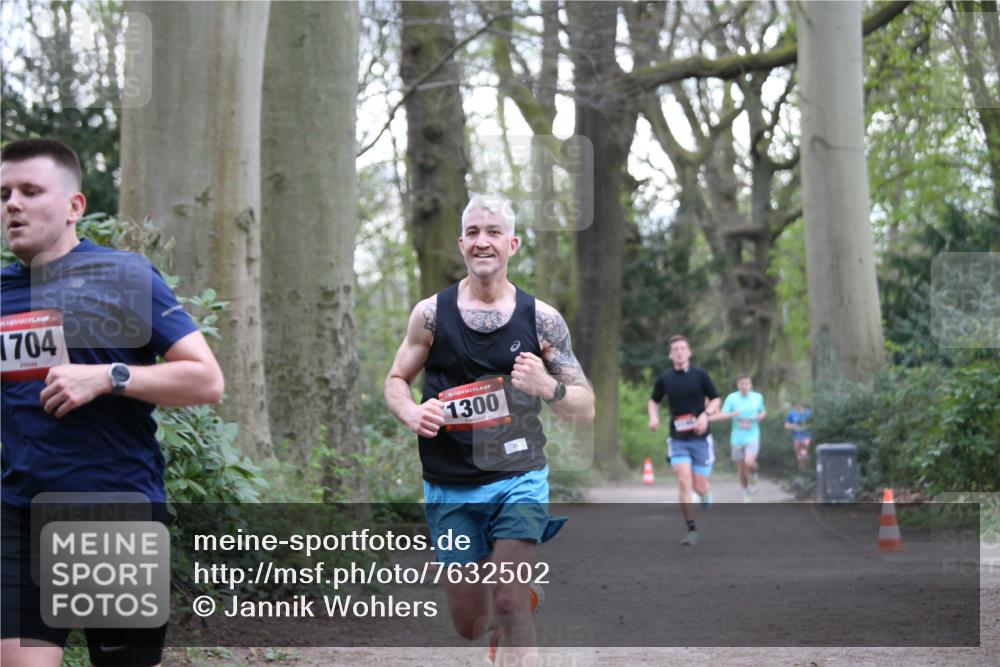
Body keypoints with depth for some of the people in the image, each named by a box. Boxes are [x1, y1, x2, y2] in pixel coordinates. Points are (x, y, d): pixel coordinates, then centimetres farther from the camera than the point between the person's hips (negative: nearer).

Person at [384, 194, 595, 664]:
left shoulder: (541, 319, -2)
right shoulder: (432, 313, -2)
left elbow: (585, 409, 0)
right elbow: (396, 382, 10)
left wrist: (547, 387, -21)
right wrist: (412, 414, -13)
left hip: (519, 479, -1)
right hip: (450, 491, 1)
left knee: (509, 606, -18)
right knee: (470, 624, 9)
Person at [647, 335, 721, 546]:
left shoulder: (700, 376, -1)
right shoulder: (664, 379, 3)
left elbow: (715, 400, 6)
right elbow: (653, 401, 19)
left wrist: (706, 414, -13)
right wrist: (653, 416, -2)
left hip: (700, 438, -1)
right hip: (677, 440, 1)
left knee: (699, 487, 0)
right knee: (683, 481, -16)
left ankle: (706, 496, 40)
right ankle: (691, 530, -7)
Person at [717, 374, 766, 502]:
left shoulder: (758, 397, 3)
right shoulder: (732, 398, -6)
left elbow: (763, 412, 18)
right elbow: (722, 415, -10)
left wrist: (760, 416, -5)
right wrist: (733, 414, -29)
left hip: (752, 436, 0)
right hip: (737, 438, 0)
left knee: (749, 462, -25)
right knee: (741, 470, 7)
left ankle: (753, 480, 7)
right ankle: (746, 495, 28)